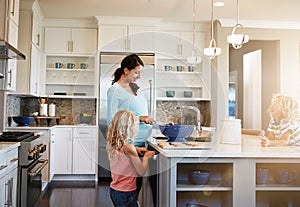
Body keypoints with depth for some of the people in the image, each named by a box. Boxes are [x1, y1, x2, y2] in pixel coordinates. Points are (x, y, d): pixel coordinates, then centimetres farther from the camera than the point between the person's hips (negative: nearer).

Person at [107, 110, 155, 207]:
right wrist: (146, 157, 1)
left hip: (114, 191, 7)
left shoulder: (112, 144, -1)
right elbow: (141, 171, -13)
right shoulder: (128, 147, -22)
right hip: (126, 193, -7)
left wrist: (135, 151, 12)